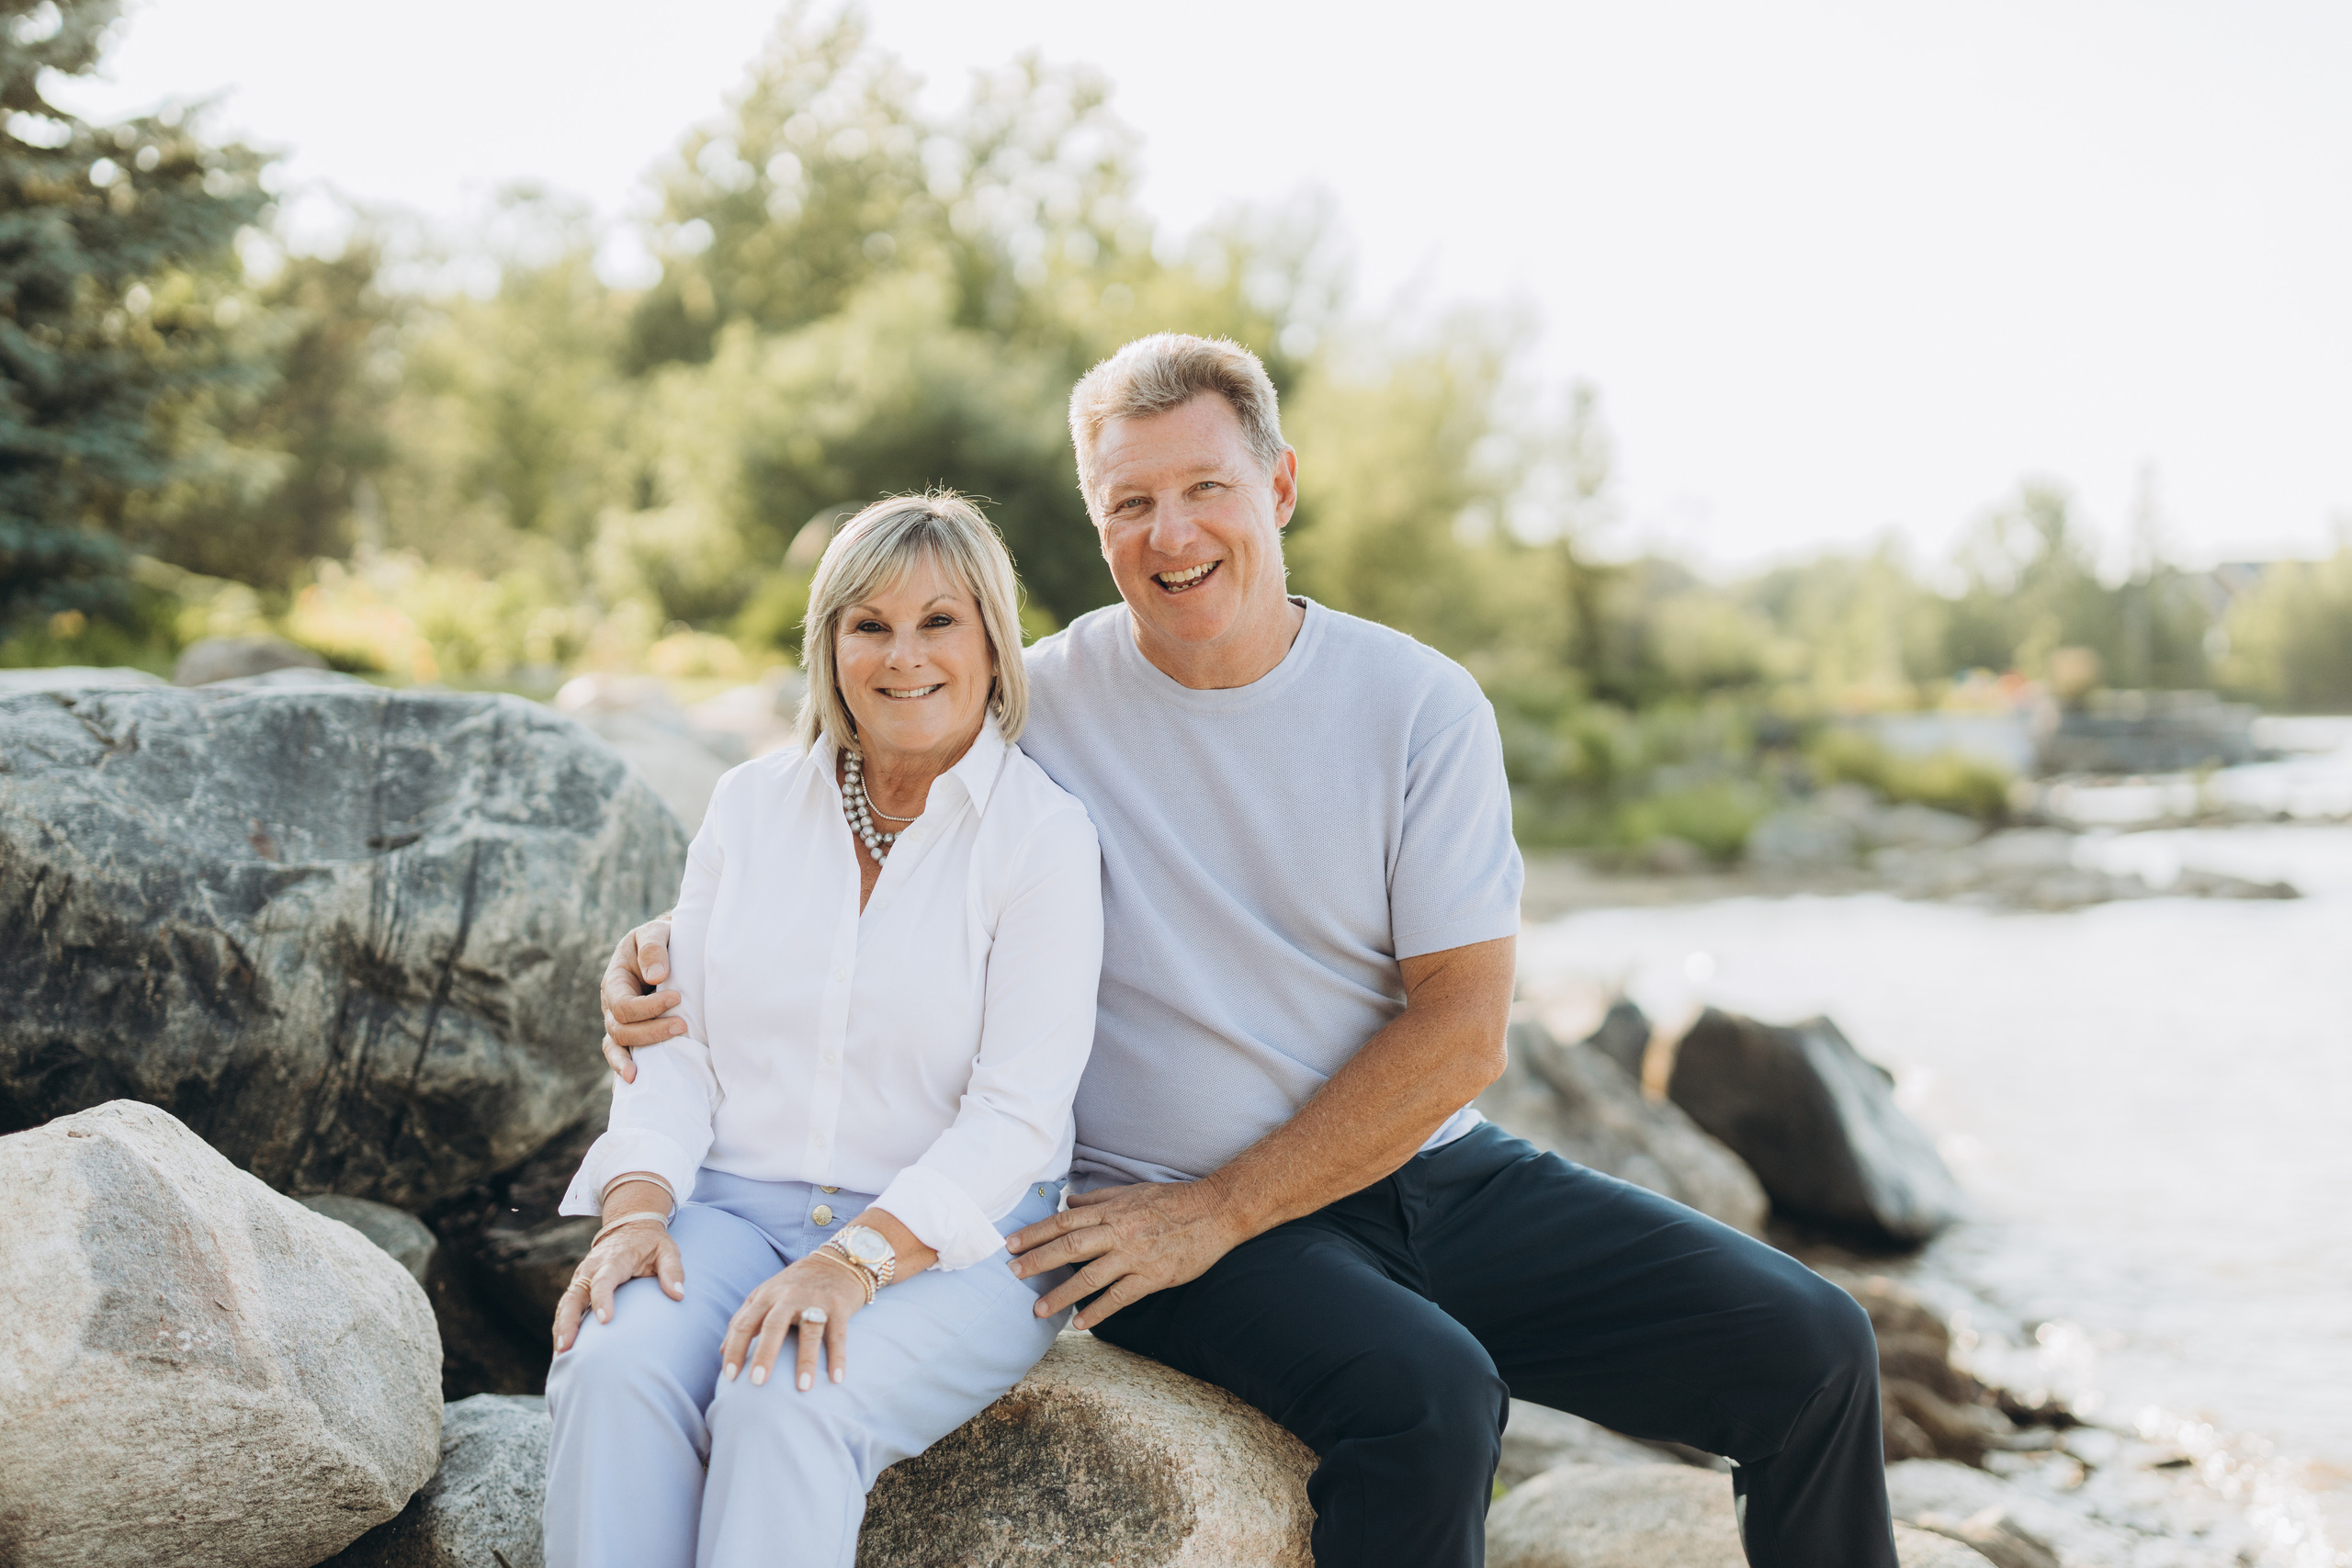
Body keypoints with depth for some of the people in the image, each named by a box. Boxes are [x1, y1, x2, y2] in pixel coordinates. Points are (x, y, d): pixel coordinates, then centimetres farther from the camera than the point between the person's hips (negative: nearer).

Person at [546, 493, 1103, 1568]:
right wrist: (638, 1209, -9)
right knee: (617, 1370, -28)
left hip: (951, 1240, -3)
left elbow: (1015, 1114, -11)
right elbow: (678, 1041, 9)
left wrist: (858, 1258, -24)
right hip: (733, 1206, 4)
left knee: (786, 1405, -33)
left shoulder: (1044, 836, -4)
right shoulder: (751, 804, 11)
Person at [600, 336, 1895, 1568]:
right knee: (1424, 1396, -34)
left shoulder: (1420, 704, -2)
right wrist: (668, 954, -11)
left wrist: (1216, 1210, -13)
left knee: (1810, 1351, -6)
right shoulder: (1034, 705, -4)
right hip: (1173, 1214, -3)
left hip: (1428, 1169, 3)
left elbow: (1460, 1030, -6)